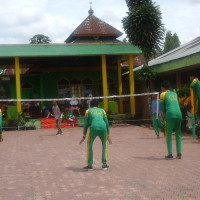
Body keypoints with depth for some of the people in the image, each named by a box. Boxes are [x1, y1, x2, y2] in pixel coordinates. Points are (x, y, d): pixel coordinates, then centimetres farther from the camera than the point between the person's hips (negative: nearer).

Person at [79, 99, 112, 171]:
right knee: (104, 146, 23)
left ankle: (89, 165, 13)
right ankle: (104, 164, 21)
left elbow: (86, 124, 17)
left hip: (93, 128, -2)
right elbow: (107, 123, 22)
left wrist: (84, 136, 20)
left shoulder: (88, 111, 22)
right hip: (103, 128, 2)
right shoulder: (102, 110, 26)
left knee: (89, 146, 18)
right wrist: (108, 135, 28)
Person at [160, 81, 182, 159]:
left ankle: (170, 154, -1)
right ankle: (179, 154, 7)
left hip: (170, 115, -4)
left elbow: (162, 107, 13)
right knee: (178, 135, 13)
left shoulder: (163, 94, 11)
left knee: (168, 135, 3)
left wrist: (165, 115, 26)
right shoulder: (174, 94, 24)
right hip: (179, 114, 4)